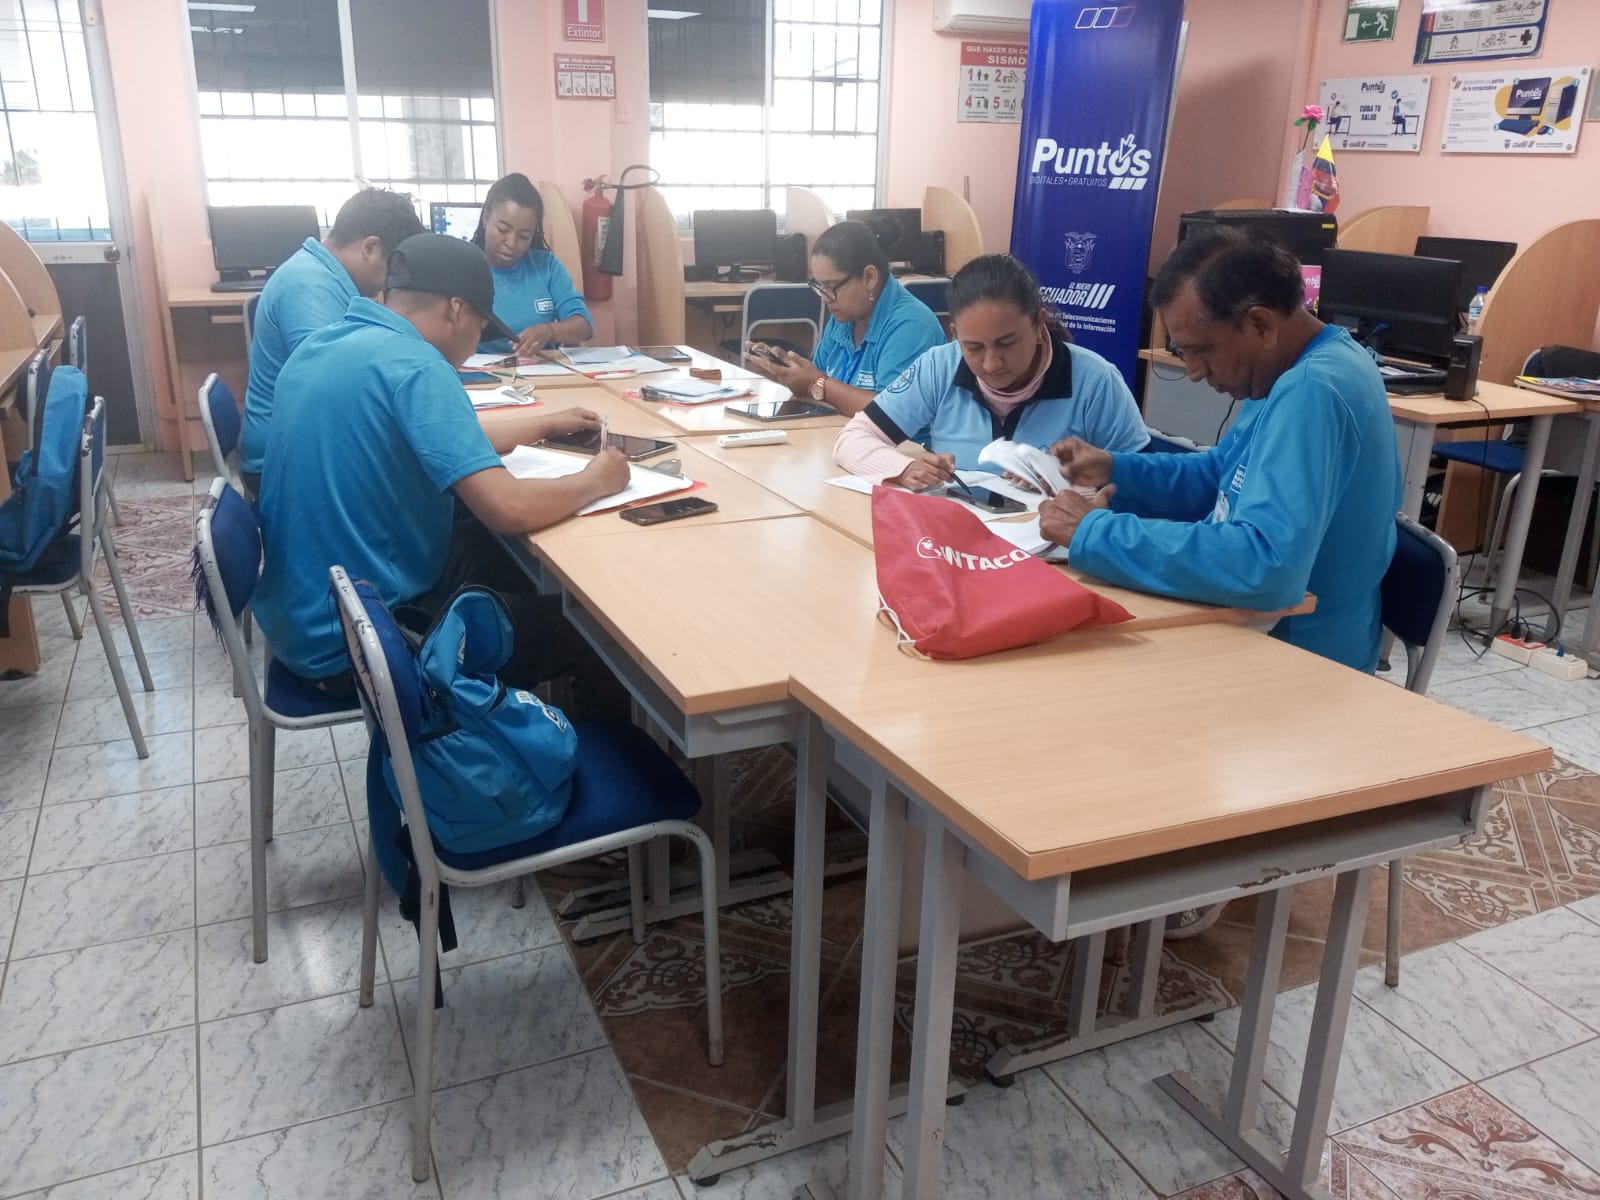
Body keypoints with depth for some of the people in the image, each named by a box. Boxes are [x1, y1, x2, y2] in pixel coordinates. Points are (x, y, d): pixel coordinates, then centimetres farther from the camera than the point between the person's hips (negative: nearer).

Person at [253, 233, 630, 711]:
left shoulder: (325, 344, 6)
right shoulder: (411, 363, -22)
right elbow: (510, 509, -28)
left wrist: (545, 426, 26)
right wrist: (595, 481, -8)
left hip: (302, 608, 9)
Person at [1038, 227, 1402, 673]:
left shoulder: (1313, 390, -27)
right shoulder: (1301, 370, 5)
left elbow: (1265, 566, -38)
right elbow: (1221, 479, 18)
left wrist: (1094, 533, -31)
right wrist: (1116, 470, 1)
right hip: (1267, 632, 9)